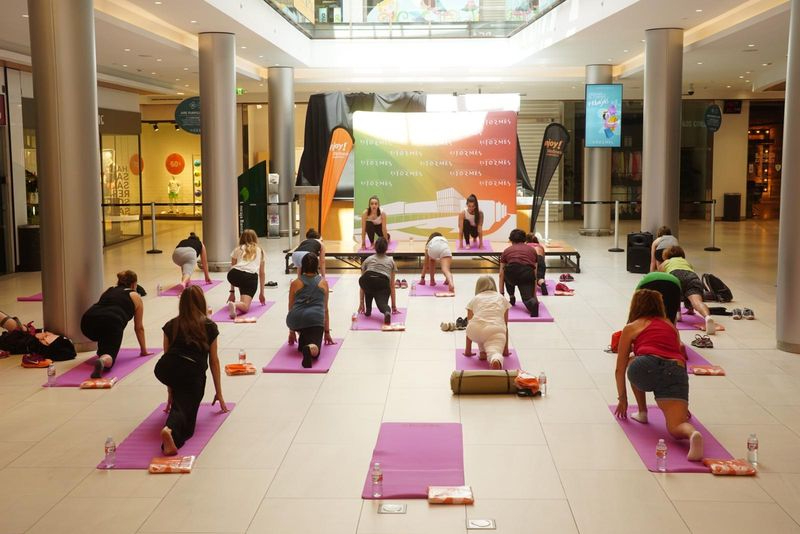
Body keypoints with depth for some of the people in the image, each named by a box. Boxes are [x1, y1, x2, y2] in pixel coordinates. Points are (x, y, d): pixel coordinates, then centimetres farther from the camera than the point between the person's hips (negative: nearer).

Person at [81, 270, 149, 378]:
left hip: (88, 322, 5)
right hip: (111, 322, -5)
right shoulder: (135, 297, 22)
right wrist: (143, 350, 31)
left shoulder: (108, 291, 34)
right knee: (109, 353, -7)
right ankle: (103, 360, -37)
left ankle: (102, 352, 22)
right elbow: (139, 327, 22)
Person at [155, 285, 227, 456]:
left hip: (164, 370, 3)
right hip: (193, 373, -3)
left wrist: (171, 394, 33)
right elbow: (213, 361, 21)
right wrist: (219, 393, 28)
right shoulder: (210, 326, 18)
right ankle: (171, 429, -42)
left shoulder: (171, 325, 22)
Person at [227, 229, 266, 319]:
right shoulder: (260, 251, 29)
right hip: (251, 277, -2)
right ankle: (235, 305, -43)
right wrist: (261, 293, 35)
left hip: (235, 274, 2)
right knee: (245, 307, -11)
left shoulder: (237, 250, 26)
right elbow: (262, 273, 29)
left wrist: (232, 291, 24)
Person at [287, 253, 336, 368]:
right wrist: (327, 332, 33)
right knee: (314, 351, -14)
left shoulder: (295, 283, 20)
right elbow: (325, 309, 26)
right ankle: (310, 348, -45)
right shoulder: (323, 282, 21)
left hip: (296, 319, 2)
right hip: (315, 318, -2)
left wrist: (292, 331, 37)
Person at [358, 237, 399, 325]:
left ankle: (368, 310, 26)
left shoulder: (368, 260, 31)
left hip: (367, 280, 1)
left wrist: (361, 303, 39)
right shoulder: (391, 261, 31)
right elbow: (392, 285, 30)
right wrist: (394, 305, 33)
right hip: (383, 284, -1)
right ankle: (387, 311, -36)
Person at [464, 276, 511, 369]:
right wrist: (506, 349, 38)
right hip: (496, 332, -1)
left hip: (476, 332, 1)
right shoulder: (502, 299, 27)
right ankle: (496, 360, -45)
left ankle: (482, 352, 19)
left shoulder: (474, 299, 25)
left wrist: (468, 350, 32)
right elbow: (505, 326, 29)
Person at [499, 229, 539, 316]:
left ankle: (512, 298, 28)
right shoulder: (532, 250, 28)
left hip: (512, 273, 0)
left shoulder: (507, 250, 25)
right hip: (527, 275, 0)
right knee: (527, 298, 2)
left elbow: (501, 274, 26)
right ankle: (533, 302, -31)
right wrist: (534, 295, 35)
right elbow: (535, 273, 30)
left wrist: (501, 294, 32)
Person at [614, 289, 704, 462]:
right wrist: (681, 403, 46)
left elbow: (620, 369, 25)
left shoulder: (631, 327, 24)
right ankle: (692, 433, -38)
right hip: (676, 370, 2)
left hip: (646, 368, -2)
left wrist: (622, 398, 37)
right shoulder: (670, 326, 34)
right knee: (676, 427, -3)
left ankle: (642, 411, 28)